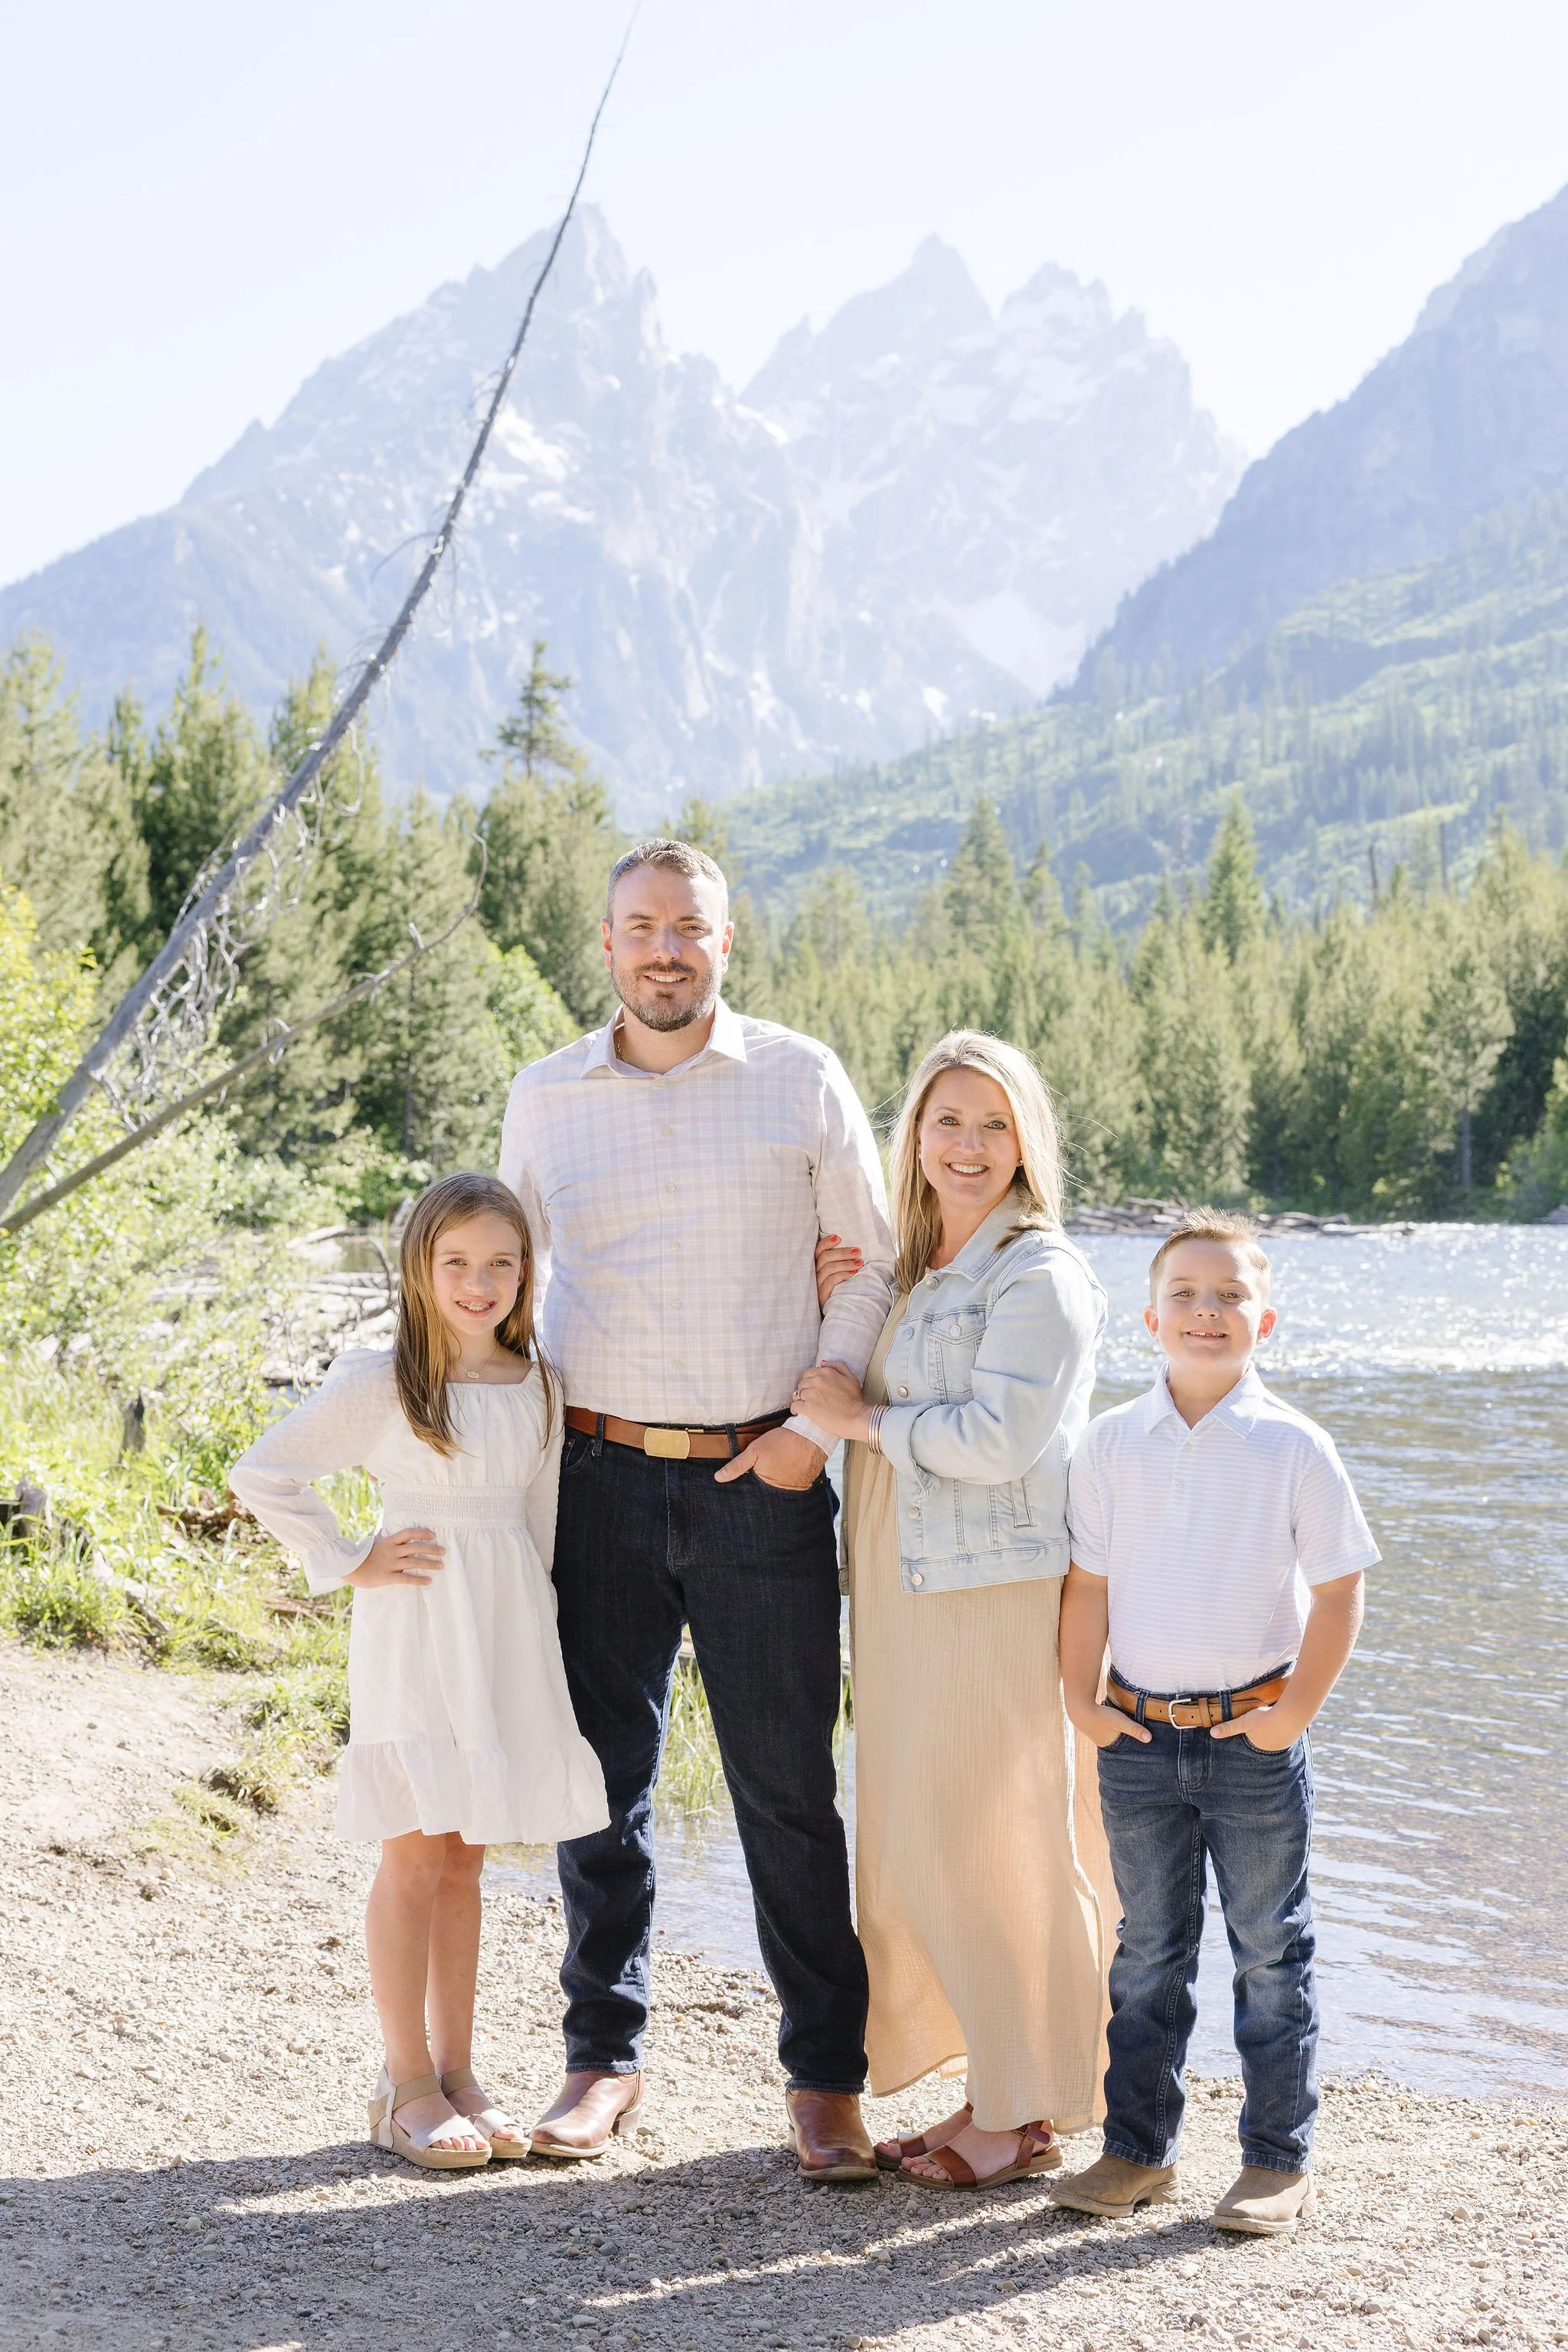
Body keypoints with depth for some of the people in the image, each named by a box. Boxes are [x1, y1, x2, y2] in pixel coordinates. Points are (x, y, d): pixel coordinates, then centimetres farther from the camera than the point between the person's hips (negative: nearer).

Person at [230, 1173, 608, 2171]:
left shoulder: (539, 1386, 6)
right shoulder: (378, 1385, -8)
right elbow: (263, 1472, -5)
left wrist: (533, 1631, 12)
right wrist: (348, 1564, -7)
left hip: (506, 1638, 4)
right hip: (414, 1637, -4)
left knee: (466, 1861, 11)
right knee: (417, 1857, -1)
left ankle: (456, 2070, 20)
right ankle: (407, 2083, 9)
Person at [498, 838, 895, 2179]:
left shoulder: (802, 1081, 1)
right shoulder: (546, 1099, 7)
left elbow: (874, 1263, 4)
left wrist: (816, 1429, -4)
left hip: (762, 1479, -2)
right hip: (602, 1475, 2)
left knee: (789, 1789, 2)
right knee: (601, 1775, 7)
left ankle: (827, 2072, 12)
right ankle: (605, 2056, 21)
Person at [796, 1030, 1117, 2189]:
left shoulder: (1040, 1274, -9)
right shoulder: (912, 1274, 17)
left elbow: (997, 1436, -20)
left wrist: (864, 1417, -9)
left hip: (1001, 1593, -8)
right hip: (910, 1594, 9)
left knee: (996, 1845, -3)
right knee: (920, 1845, 10)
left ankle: (1028, 2114, 9)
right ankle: (994, 2088, 21)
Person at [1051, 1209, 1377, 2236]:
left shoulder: (1295, 1448, -7)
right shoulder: (1111, 1444, 0)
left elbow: (1339, 1589, -4)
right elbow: (1089, 1581, 6)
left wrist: (1296, 1712, -7)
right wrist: (1082, 1699, -1)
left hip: (1254, 1735, -2)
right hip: (1140, 1735, 2)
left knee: (1271, 1951, 7)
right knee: (1149, 1951, 12)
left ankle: (1279, 2161, 18)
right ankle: (1139, 2151, 24)